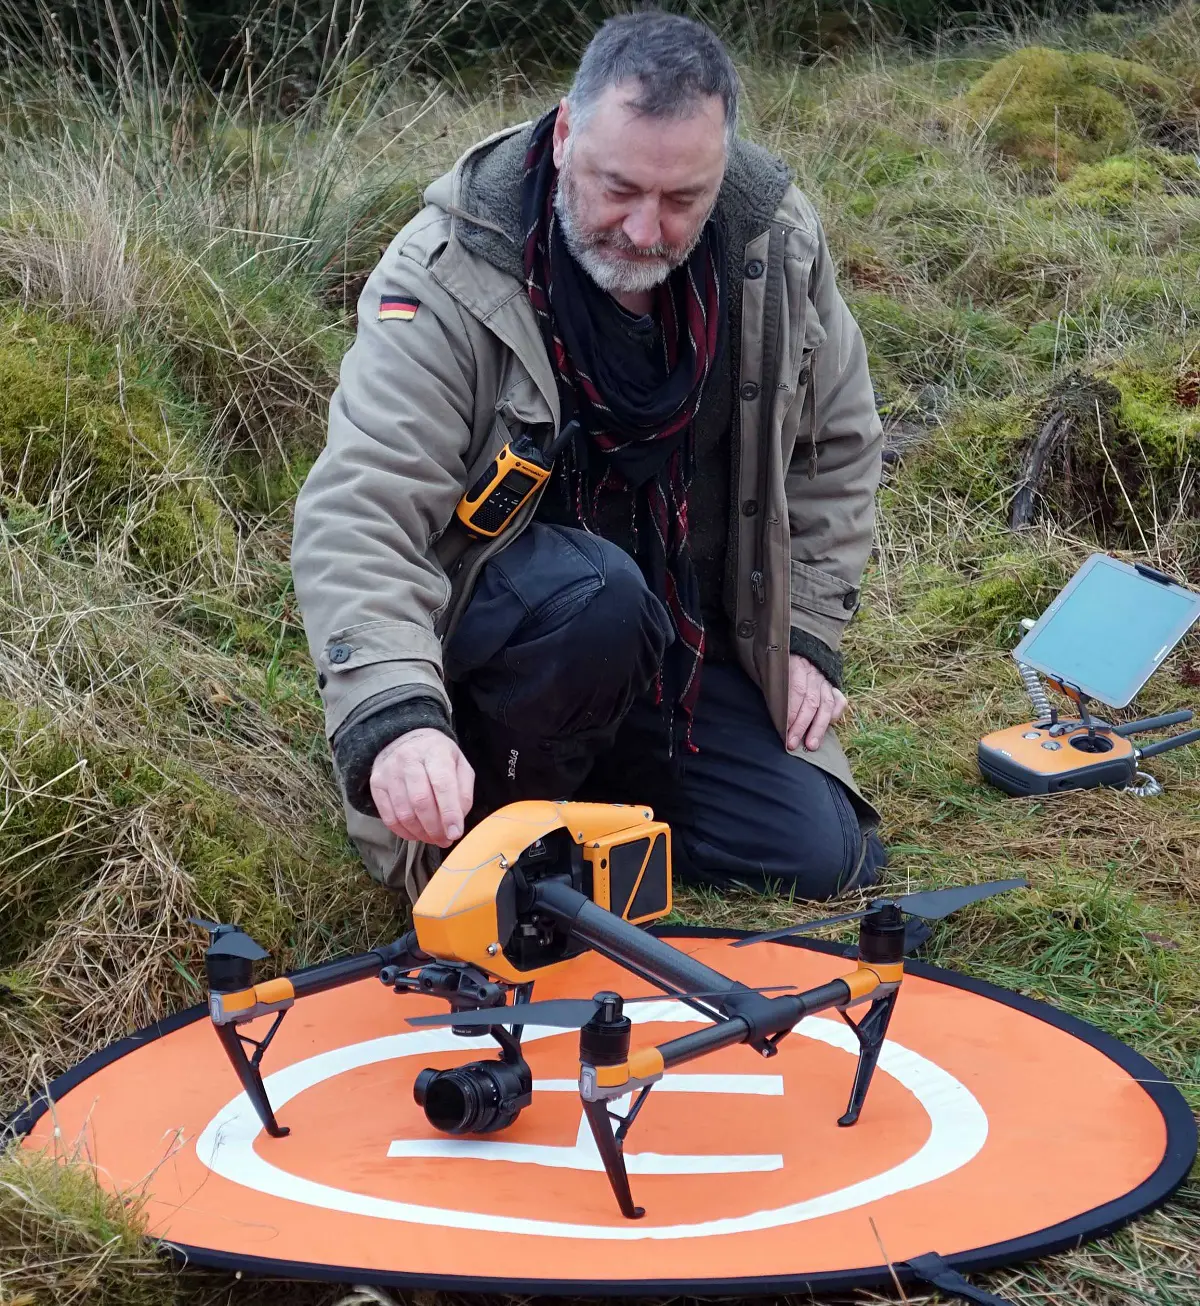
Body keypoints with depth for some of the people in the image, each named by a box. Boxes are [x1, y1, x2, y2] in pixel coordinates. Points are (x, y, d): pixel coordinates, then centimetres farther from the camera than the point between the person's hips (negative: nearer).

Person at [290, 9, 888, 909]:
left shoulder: (779, 244, -10)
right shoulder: (451, 273, -25)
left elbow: (837, 449, 6)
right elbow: (355, 516, -34)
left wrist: (806, 637, 0)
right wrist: (396, 717, -49)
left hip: (690, 652, 5)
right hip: (491, 625, -5)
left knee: (819, 860, -7)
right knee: (594, 594, -38)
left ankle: (596, 770, 16)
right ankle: (508, 823, -10)